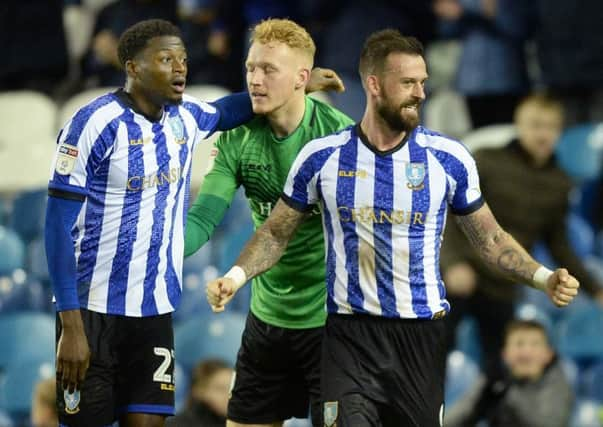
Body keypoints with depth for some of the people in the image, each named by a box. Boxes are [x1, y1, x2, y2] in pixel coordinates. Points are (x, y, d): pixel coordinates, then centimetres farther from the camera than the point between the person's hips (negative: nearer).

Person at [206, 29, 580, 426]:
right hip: (350, 334, -1)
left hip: (423, 334, 1)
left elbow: (490, 238, 7)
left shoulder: (449, 158, -2)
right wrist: (236, 276, -10)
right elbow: (277, 233, 7)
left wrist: (543, 277, -9)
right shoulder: (322, 156, -3)